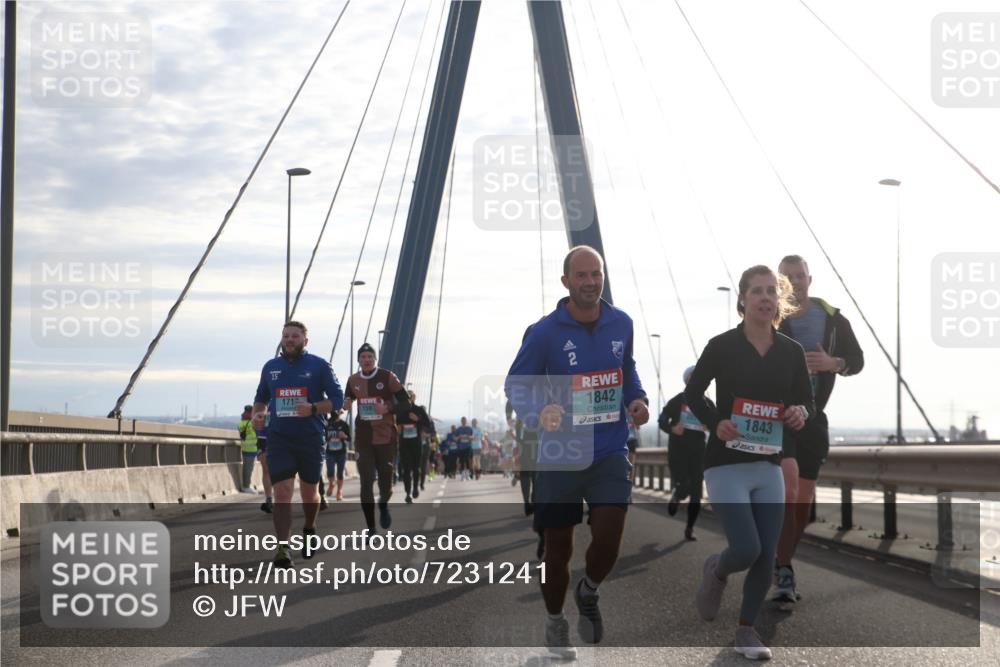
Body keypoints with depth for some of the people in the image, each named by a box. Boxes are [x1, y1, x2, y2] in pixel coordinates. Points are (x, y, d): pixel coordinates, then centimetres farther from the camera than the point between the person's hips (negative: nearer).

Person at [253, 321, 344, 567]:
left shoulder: (319, 365, -1)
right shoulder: (270, 367, 10)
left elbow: (337, 399, -3)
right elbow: (261, 397, 23)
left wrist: (313, 408, -19)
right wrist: (257, 412, 1)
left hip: (311, 438, -1)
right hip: (279, 438, 1)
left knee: (309, 492, 13)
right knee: (282, 492, -12)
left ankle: (309, 531, 40)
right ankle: (283, 548, -17)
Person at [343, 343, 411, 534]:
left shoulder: (387, 377, -5)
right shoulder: (353, 381, 6)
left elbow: (405, 404, -6)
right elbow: (348, 401, 23)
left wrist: (388, 409, -24)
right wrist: (346, 404, -1)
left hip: (386, 437, -2)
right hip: (363, 438, 2)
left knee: (385, 485, 3)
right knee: (366, 483, -6)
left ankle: (383, 505, 40)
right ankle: (371, 528, 3)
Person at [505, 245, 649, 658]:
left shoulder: (621, 324, 1)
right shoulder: (544, 332, -10)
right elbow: (515, 384, -5)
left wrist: (637, 398, 0)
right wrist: (538, 412, -25)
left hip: (610, 453, 2)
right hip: (560, 455, -2)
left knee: (608, 539, -11)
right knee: (558, 547, 9)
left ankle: (589, 594, 24)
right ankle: (555, 622, 34)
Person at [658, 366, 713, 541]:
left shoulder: (707, 403, 7)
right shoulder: (677, 400, -1)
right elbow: (662, 420, 0)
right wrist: (671, 428, -21)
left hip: (698, 450, 3)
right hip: (678, 448, -3)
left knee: (696, 491, -1)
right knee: (683, 486, -12)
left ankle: (690, 528, 11)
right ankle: (675, 498, 26)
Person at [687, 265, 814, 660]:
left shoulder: (791, 351, 3)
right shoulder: (722, 346, -7)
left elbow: (806, 400, 13)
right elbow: (692, 394, 2)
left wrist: (801, 413, -10)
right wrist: (715, 423, -15)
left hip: (769, 466, 4)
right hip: (726, 465, -4)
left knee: (766, 557, 3)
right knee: (747, 550, -15)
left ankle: (746, 630, 22)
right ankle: (716, 571, 21)